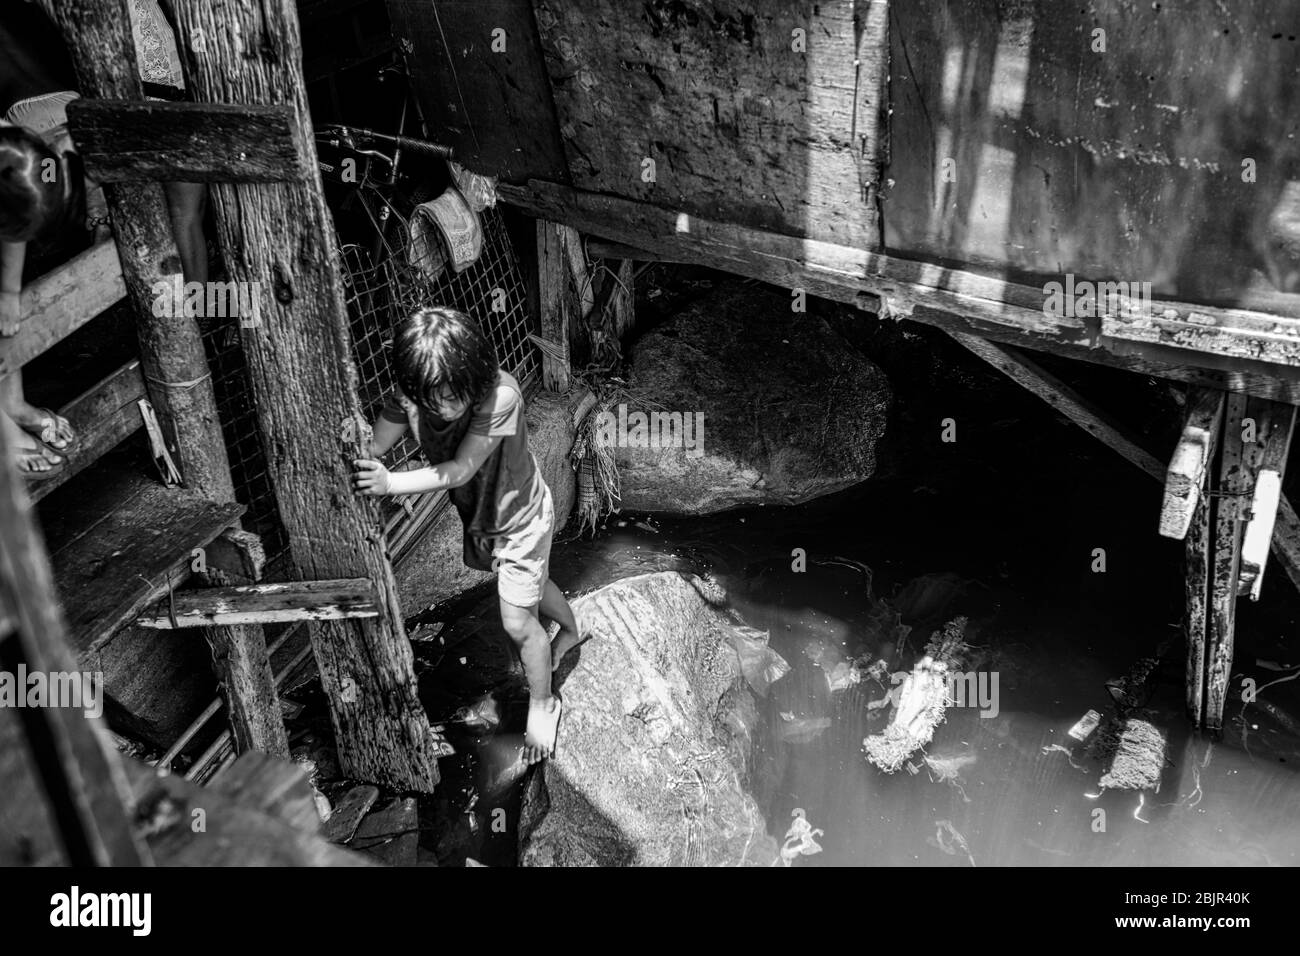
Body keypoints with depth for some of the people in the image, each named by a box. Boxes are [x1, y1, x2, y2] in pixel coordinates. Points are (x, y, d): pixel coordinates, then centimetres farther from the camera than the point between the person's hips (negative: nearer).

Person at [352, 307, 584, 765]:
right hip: (477, 516, 6)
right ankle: (570, 632, 60)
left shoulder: (500, 395, -40)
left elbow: (460, 470, -37)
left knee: (517, 620, 3)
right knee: (530, 584, 29)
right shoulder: (409, 396, -24)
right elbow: (372, 450, -18)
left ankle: (542, 704, 30)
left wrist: (390, 483, -45)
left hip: (519, 516, -6)